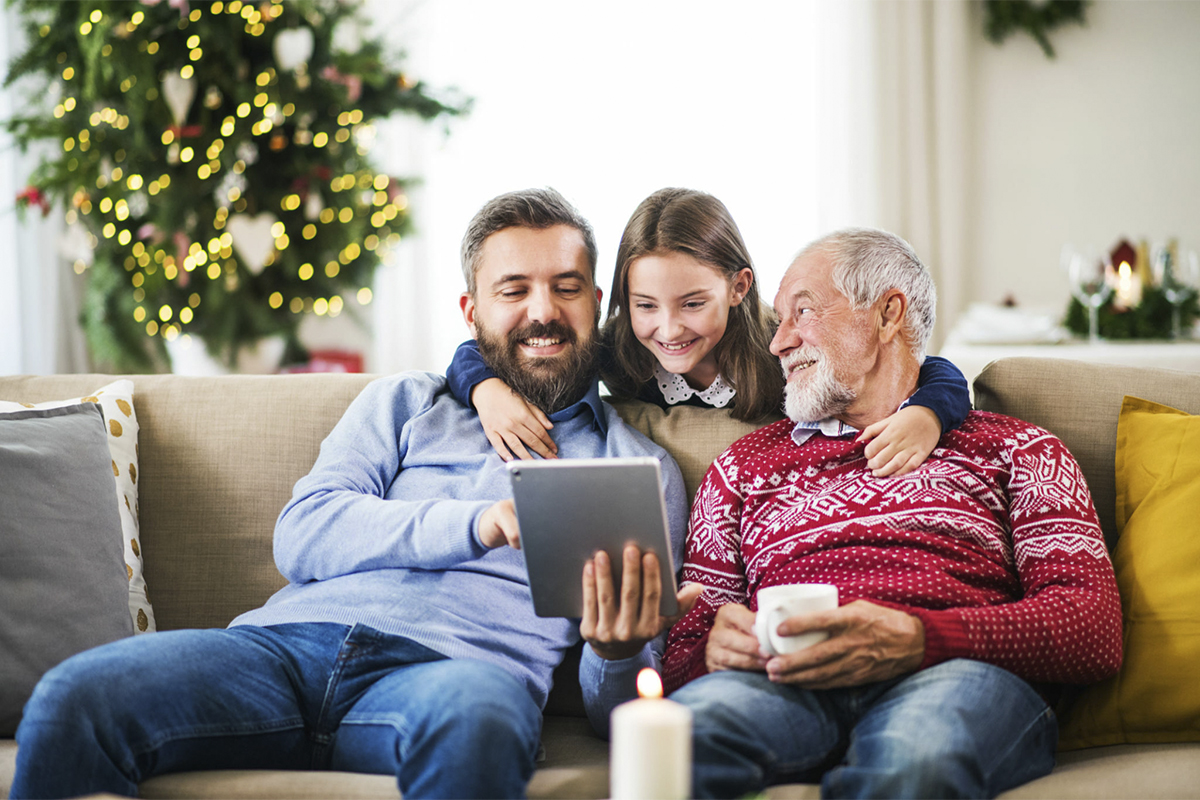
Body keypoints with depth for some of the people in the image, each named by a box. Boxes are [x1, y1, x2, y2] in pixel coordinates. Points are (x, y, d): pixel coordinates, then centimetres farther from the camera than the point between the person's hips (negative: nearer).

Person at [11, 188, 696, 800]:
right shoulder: (404, 404, 26)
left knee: (472, 717, -42)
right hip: (294, 641, 3)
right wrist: (478, 522, -6)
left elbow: (620, 703, 13)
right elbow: (301, 536, 8)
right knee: (72, 698, -25)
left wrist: (619, 651, -14)